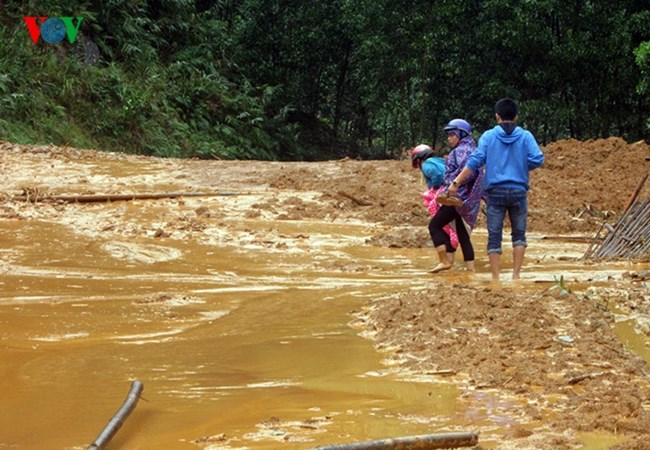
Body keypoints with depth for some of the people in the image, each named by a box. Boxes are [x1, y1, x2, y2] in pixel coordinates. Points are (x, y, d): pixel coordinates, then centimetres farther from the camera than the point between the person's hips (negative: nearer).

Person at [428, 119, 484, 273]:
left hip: (458, 197, -10)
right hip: (468, 201, 10)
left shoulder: (462, 150, -11)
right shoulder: (471, 149, 18)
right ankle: (470, 267, 8)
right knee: (463, 234, 11)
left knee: (435, 226, -3)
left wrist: (452, 182, -19)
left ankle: (444, 261, -7)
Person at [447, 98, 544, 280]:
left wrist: (456, 182, -7)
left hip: (495, 191, 0)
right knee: (519, 234, 14)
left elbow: (475, 161, -7)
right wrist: (522, 166, 13)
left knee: (494, 236, 4)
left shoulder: (488, 136, 1)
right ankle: (516, 274, 7)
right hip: (518, 190, 0)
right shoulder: (525, 136, 1)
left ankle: (495, 278, 1)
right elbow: (537, 160, -8)